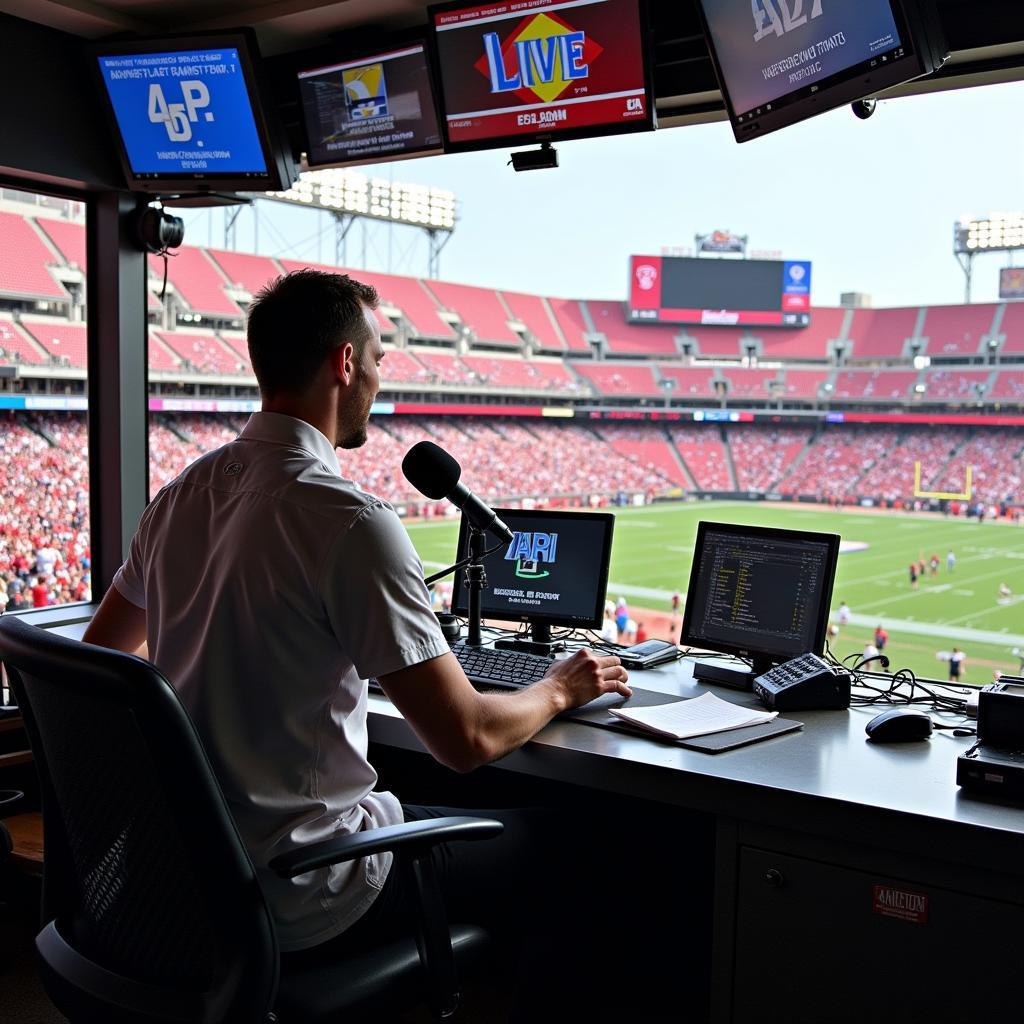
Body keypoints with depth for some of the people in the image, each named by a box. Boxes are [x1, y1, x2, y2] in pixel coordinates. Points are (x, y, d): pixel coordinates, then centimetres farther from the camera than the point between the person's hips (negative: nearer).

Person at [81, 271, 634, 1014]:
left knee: (427, 810, 29)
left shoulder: (181, 496, 0)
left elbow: (102, 654, 15)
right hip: (298, 904, -8)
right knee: (561, 847, 9)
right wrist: (560, 691, -2)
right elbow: (466, 740, -22)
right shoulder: (351, 522, -23)